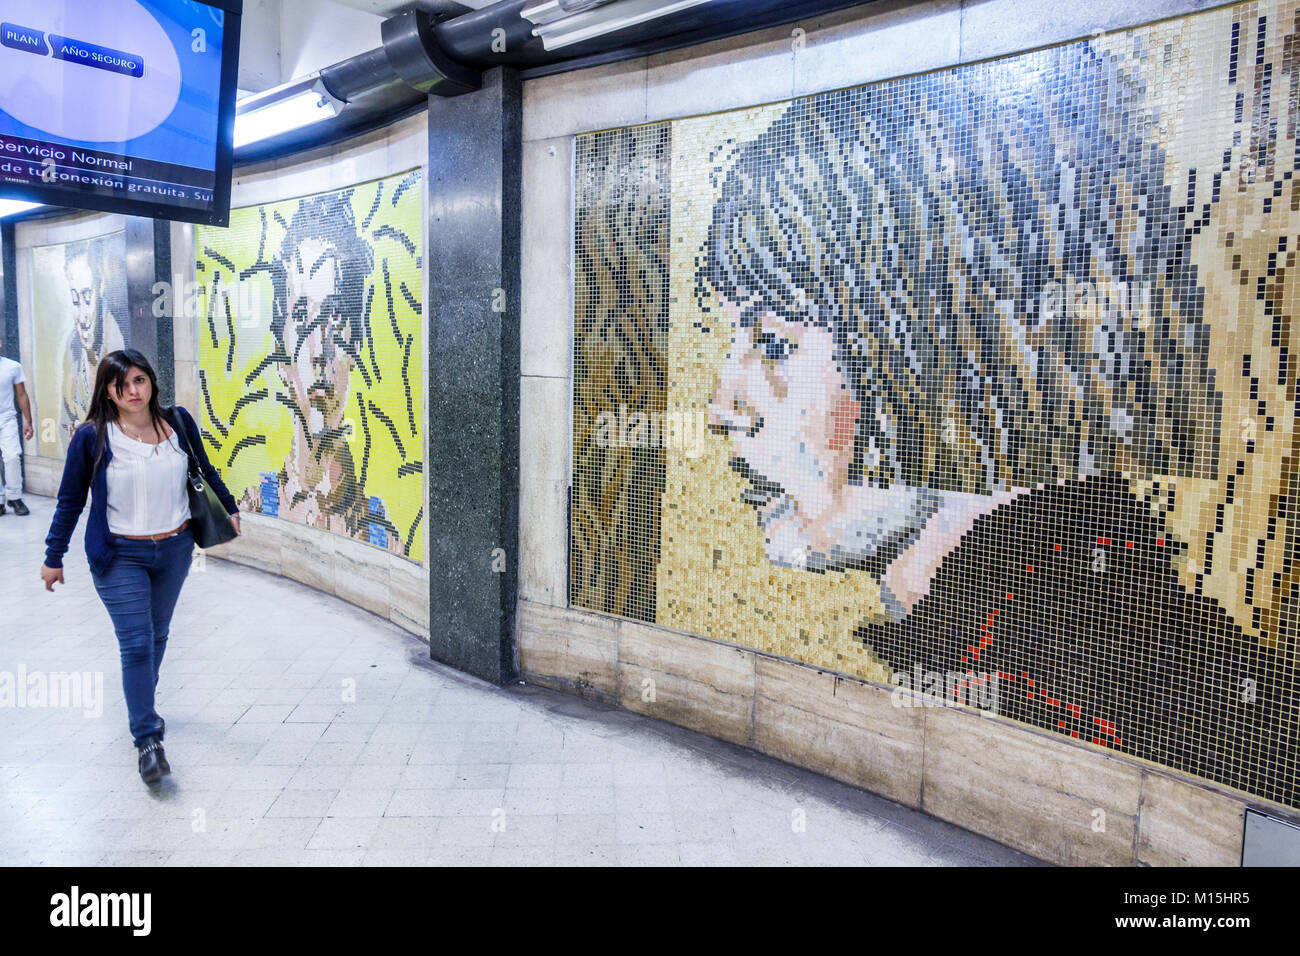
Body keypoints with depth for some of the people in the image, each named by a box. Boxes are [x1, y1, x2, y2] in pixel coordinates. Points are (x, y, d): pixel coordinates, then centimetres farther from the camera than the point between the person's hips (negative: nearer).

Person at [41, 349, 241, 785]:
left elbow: (204, 469, 12)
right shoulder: (92, 437, -11)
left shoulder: (178, 421, -4)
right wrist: (53, 557, 3)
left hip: (174, 549, 3)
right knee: (137, 643, -7)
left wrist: (229, 508, 20)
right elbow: (70, 501, -2)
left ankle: (142, 707, 39)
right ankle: (147, 739, -1)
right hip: (121, 556, -3)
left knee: (157, 635, 17)